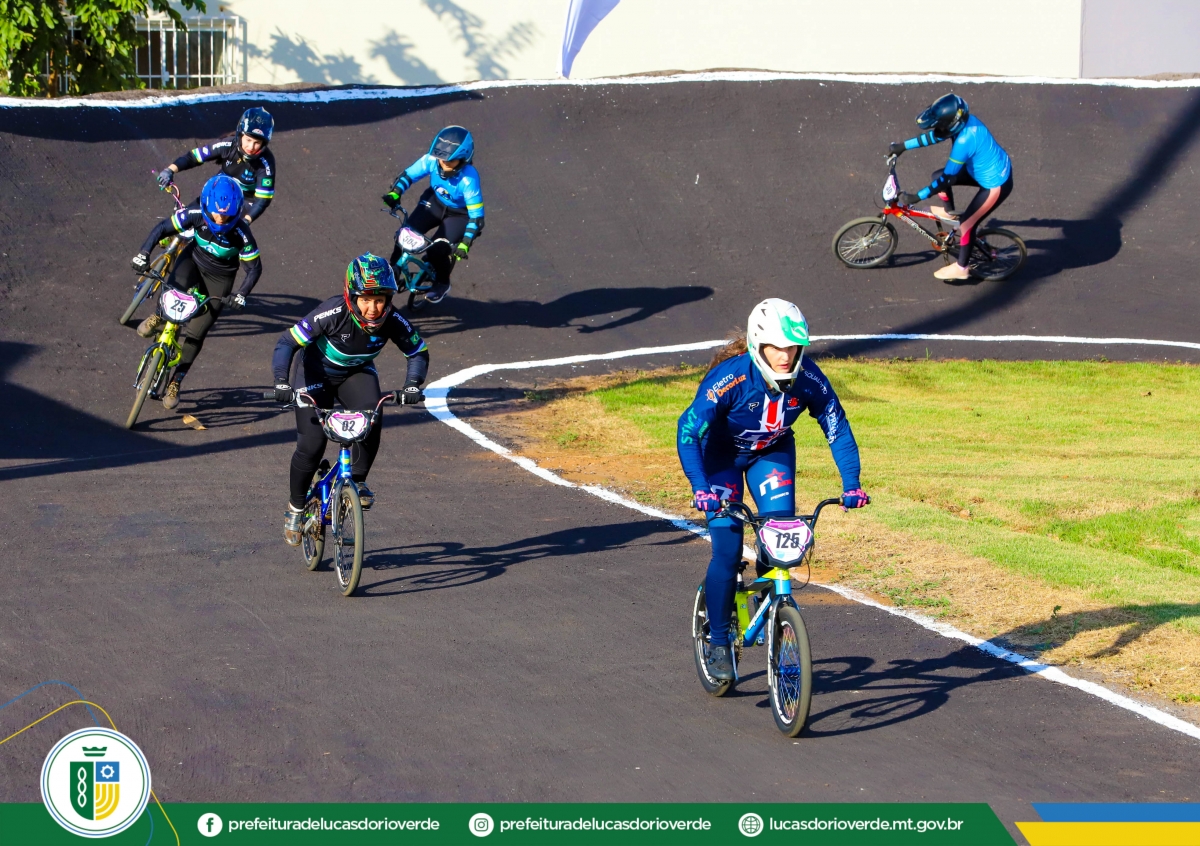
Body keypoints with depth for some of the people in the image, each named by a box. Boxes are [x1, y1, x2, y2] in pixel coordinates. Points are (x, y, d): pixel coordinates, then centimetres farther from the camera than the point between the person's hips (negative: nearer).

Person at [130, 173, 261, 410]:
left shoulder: (241, 233, -31)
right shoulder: (195, 214, -27)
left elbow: (254, 267, -19)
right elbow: (162, 228, -17)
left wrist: (242, 294, -34)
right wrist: (143, 253, -31)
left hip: (219, 277, -1)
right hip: (193, 259, 1)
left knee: (196, 334, -5)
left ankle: (175, 383, 10)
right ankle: (159, 316, 5)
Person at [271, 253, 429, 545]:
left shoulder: (393, 321, -25)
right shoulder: (333, 313, -35)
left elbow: (418, 352, -10)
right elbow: (287, 343, -32)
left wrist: (412, 385, -27)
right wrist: (281, 383, -44)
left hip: (357, 373, 2)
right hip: (317, 373, -2)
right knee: (311, 444, -11)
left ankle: (358, 480, -3)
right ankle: (296, 508, 13)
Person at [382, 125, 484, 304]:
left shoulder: (468, 179, -36)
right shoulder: (431, 160, -26)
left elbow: (476, 216, -32)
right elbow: (408, 175, -13)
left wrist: (465, 244, -38)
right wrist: (394, 193, -31)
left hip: (460, 214, -4)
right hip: (435, 203, 4)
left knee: (437, 250, -19)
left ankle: (442, 284, 14)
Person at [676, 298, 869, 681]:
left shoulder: (808, 379, -25)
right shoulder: (730, 377, -35)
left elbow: (838, 429, -15)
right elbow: (688, 429, -36)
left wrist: (851, 484, -25)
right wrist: (700, 487, -47)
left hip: (772, 452, 3)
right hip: (723, 454, -3)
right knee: (727, 550, -12)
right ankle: (718, 643, 2)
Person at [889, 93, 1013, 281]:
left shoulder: (964, 141, -36)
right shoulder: (966, 121, -11)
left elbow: (947, 179, -30)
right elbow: (934, 136, 6)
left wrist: (916, 197, -26)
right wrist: (903, 146, 8)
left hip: (996, 184, -9)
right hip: (993, 168, 9)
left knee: (967, 223, 0)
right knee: (938, 175, 11)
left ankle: (961, 268, 19)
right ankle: (950, 212, 36)